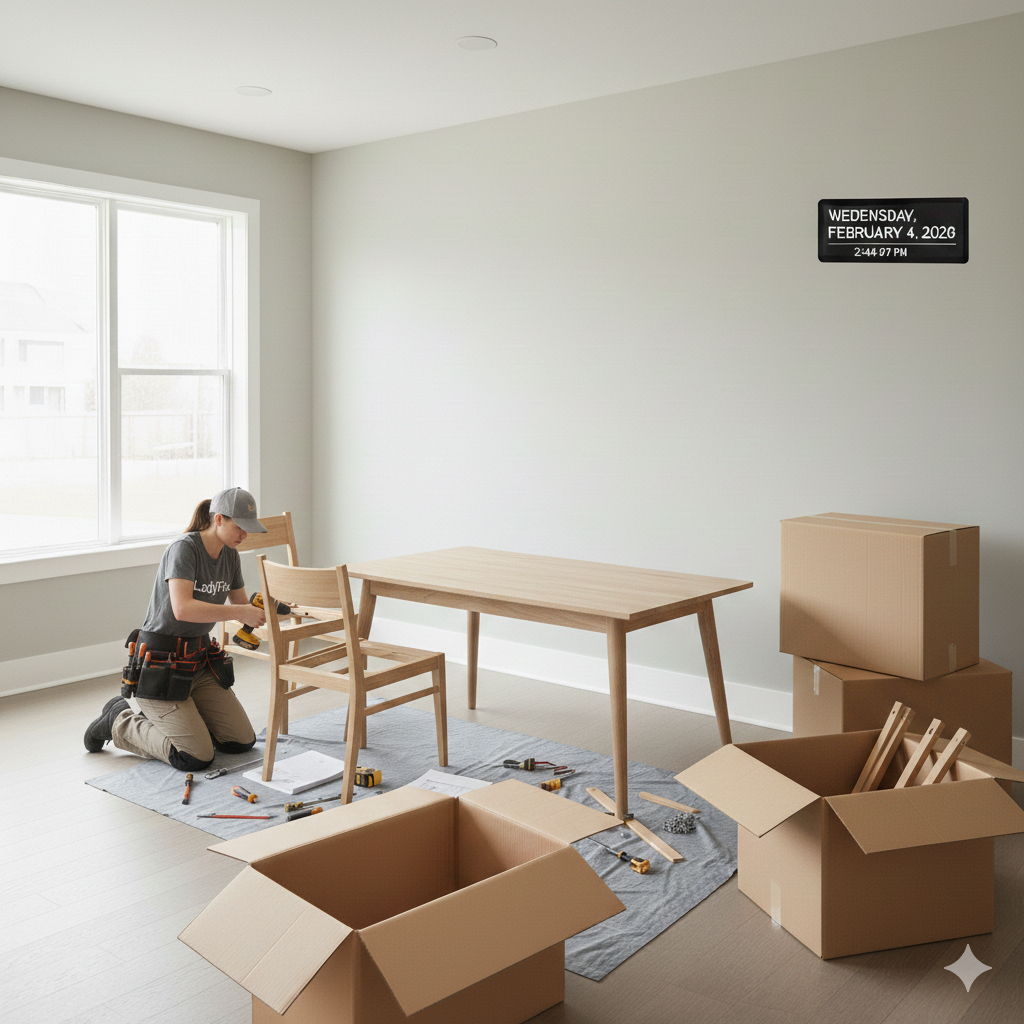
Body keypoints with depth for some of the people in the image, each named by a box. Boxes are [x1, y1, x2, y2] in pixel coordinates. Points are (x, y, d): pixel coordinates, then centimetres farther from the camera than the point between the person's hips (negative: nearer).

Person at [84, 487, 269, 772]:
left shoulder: (230, 555, 4)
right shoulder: (184, 548, -20)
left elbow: (240, 604, 16)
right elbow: (183, 609, -34)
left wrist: (263, 611, -5)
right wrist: (239, 613, -33)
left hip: (199, 660, 8)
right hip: (160, 664, -8)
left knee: (242, 742, 4)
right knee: (197, 757, -13)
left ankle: (165, 718, 22)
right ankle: (120, 720, 9)